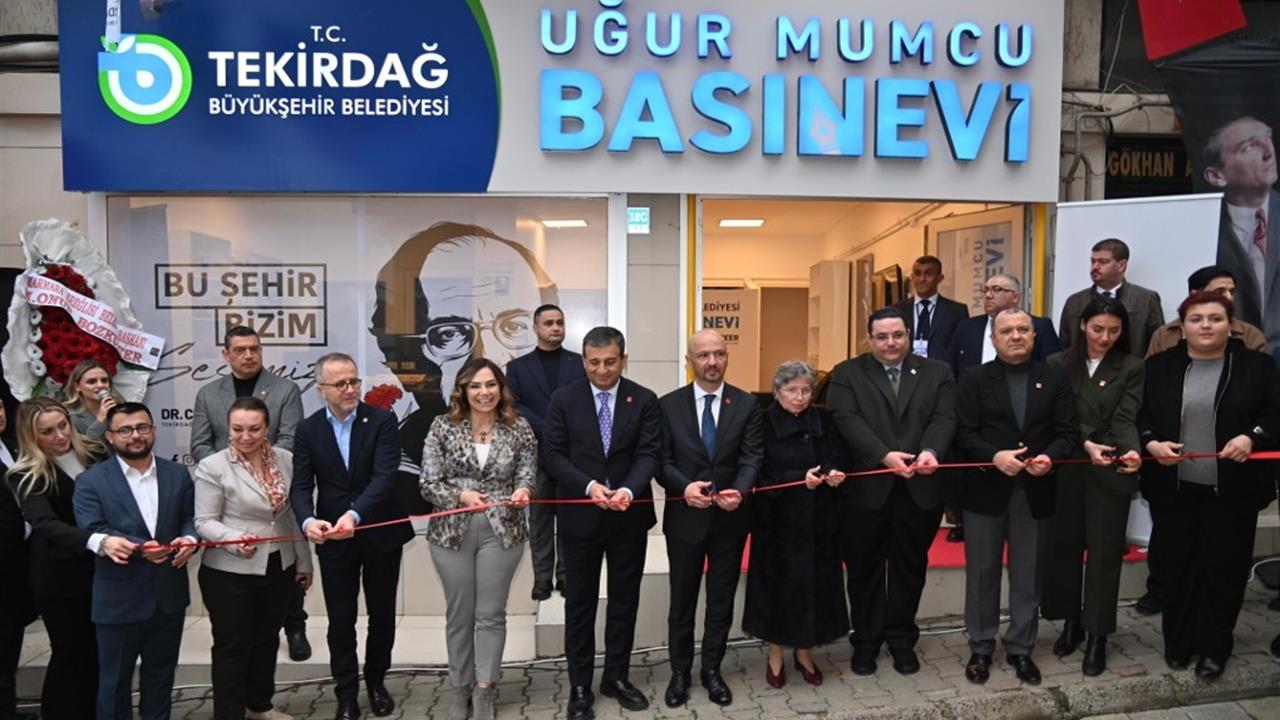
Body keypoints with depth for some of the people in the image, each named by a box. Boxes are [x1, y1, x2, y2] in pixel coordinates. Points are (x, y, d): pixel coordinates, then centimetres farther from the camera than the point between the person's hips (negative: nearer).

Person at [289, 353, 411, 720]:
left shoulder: (382, 420, -9)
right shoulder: (307, 429, -2)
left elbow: (384, 475, -20)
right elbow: (301, 486, -7)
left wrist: (354, 515, -35)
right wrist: (308, 521, -29)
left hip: (381, 534, -1)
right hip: (334, 539, 1)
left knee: (382, 615, 15)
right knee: (341, 621, 8)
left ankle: (376, 681, 36)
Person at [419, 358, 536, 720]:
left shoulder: (520, 429, -1)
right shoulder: (443, 427, -3)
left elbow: (528, 475, 0)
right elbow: (429, 484, -4)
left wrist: (523, 491, -22)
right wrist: (460, 495, -20)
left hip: (502, 531, 0)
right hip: (452, 531, 0)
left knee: (491, 614, 6)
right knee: (459, 613, 13)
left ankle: (484, 691, 19)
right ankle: (460, 688, 28)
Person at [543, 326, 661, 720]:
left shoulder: (645, 400, -1)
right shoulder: (563, 399, -2)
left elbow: (649, 453, -7)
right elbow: (553, 454, -5)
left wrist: (629, 489, -26)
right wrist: (588, 485, -21)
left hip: (629, 515, 1)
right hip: (580, 515, -1)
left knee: (624, 599, 13)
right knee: (580, 601, 9)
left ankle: (617, 676, 30)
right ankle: (580, 685, 22)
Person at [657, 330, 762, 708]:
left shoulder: (747, 404, -1)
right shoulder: (669, 404, -3)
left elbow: (751, 457, -7)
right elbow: (662, 460, -5)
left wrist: (739, 491, -26)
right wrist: (685, 487, -23)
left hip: (730, 518, 1)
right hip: (684, 516, -1)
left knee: (722, 599, 13)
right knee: (682, 599, 12)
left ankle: (712, 669, 30)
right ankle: (680, 672, 28)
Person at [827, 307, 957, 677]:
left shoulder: (937, 372, 9)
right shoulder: (847, 374, 2)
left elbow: (944, 418, -3)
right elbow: (849, 421, -11)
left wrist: (931, 451, -23)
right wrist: (884, 456, -25)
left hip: (920, 488, 2)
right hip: (866, 488, -2)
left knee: (910, 567, 13)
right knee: (865, 569, 9)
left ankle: (902, 639, 29)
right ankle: (866, 640, 25)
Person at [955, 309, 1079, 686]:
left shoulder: (1054, 377, 6)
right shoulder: (975, 379, 0)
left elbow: (1069, 432, -1)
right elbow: (964, 433, -8)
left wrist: (1049, 457, -20)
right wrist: (995, 456, -23)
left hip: (1035, 491, 2)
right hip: (985, 490, -1)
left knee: (1028, 576, 11)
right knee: (982, 573, 9)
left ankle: (1021, 649, 27)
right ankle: (980, 649, 23)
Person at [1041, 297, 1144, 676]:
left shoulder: (1131, 368, 2)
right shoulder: (1058, 364, 3)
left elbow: (1126, 419, -8)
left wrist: (1131, 450, -28)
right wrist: (1086, 444, -21)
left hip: (1110, 474, -1)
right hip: (1066, 470, 1)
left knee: (1104, 553, 3)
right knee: (1063, 547, 9)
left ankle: (1097, 636, 14)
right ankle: (1071, 622, 26)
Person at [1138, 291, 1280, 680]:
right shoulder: (1159, 366, 4)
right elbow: (1139, 416, 5)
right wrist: (1151, 443, -12)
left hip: (1233, 491, -1)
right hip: (1175, 489, 1)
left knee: (1224, 571, 6)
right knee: (1177, 568, 10)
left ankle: (1214, 649, 22)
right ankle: (1178, 643, 25)